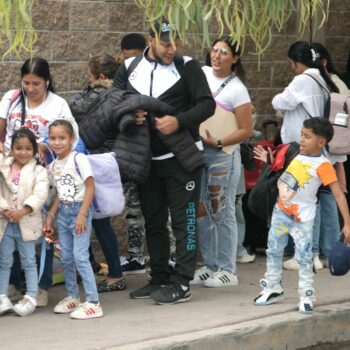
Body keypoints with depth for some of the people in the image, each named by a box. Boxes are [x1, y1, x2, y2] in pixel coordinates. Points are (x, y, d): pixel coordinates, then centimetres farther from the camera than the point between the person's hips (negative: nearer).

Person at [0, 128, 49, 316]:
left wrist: (23, 211, -25)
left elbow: (40, 195, -16)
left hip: (27, 222, -2)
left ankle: (31, 298, 11)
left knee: (29, 262, 5)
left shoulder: (39, 171, -5)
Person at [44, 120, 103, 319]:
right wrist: (50, 215, 8)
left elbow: (91, 188, -15)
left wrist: (82, 214, -20)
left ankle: (93, 303, -10)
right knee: (66, 257, 11)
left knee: (80, 256, -12)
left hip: (80, 209, -7)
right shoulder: (54, 165, 8)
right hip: (63, 212, 7)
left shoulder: (79, 159, -13)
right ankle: (73, 297, 23)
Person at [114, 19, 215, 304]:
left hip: (180, 159, -5)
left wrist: (179, 121, -23)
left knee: (183, 221, -3)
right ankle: (159, 279, 22)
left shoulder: (187, 67, -5)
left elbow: (207, 104, -9)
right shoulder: (129, 68, 5)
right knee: (153, 222, 12)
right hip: (147, 160, 5)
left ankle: (182, 284, -1)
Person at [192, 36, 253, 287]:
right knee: (201, 211, 10)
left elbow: (246, 130, -12)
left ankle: (227, 271, 8)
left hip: (223, 156, -6)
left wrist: (217, 142, -19)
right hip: (197, 152, 6)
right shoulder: (202, 73, 5)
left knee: (222, 214, -1)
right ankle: (210, 266, 20)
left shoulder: (237, 90, -11)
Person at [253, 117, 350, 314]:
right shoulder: (297, 155, 2)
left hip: (302, 217, -7)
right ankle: (273, 288, 28)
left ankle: (307, 296, 7)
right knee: (274, 251, 14)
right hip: (281, 211, 7)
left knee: (304, 258, -5)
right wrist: (270, 161, 9)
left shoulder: (323, 165, -19)